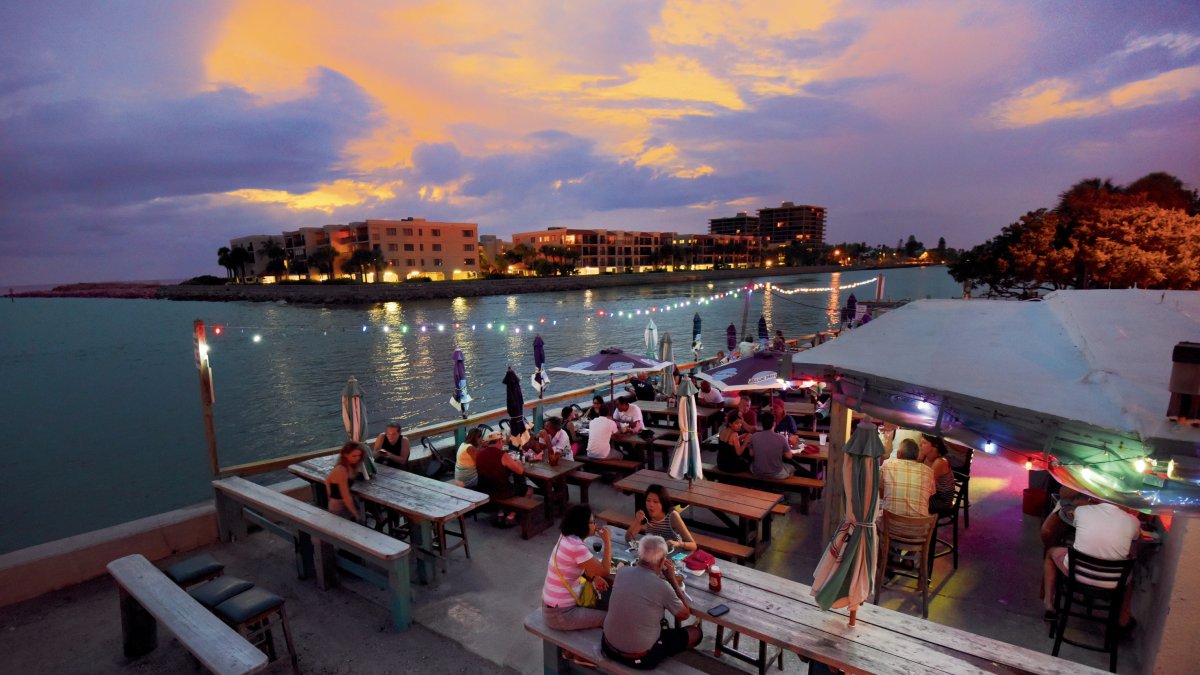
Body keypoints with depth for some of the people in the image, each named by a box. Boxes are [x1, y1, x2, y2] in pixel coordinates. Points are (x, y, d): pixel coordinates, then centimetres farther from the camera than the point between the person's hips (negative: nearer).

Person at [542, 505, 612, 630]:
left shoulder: (567, 538, 0)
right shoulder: (576, 547, -27)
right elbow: (604, 571, -18)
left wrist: (594, 578, 0)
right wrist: (607, 541, -12)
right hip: (560, 614, -9)